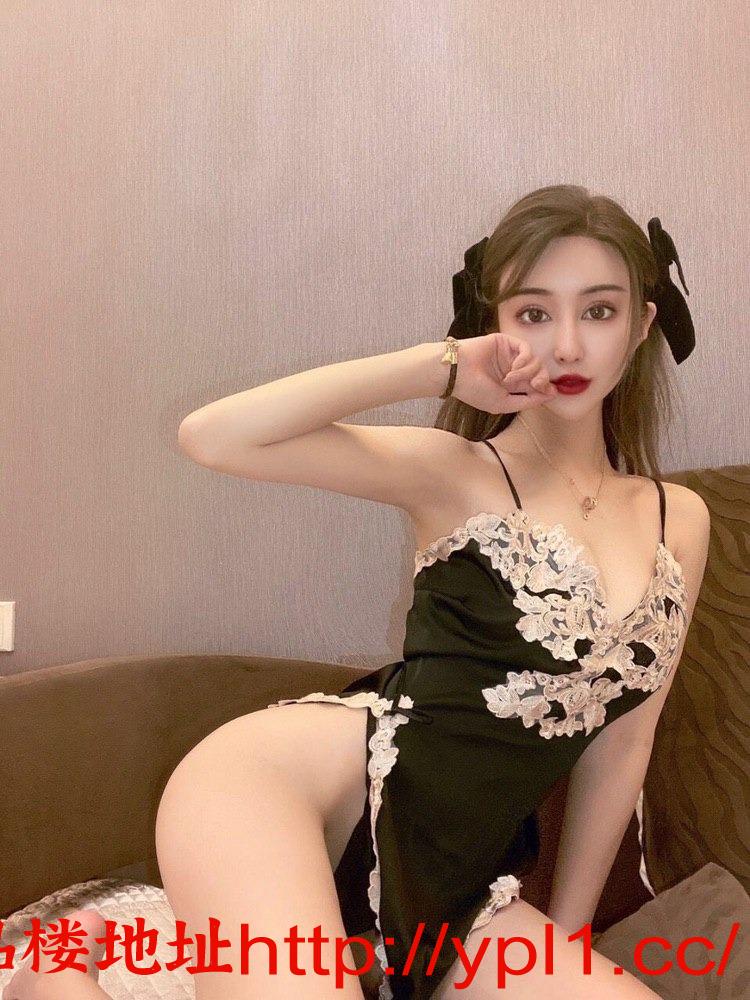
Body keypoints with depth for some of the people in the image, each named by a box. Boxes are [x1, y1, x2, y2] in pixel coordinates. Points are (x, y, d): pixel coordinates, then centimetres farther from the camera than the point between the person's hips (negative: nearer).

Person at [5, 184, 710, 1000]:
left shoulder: (681, 521, 14)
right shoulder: (454, 474, 3)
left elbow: (623, 737, 17)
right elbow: (213, 436, -8)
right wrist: (440, 367, -5)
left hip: (442, 885, 6)